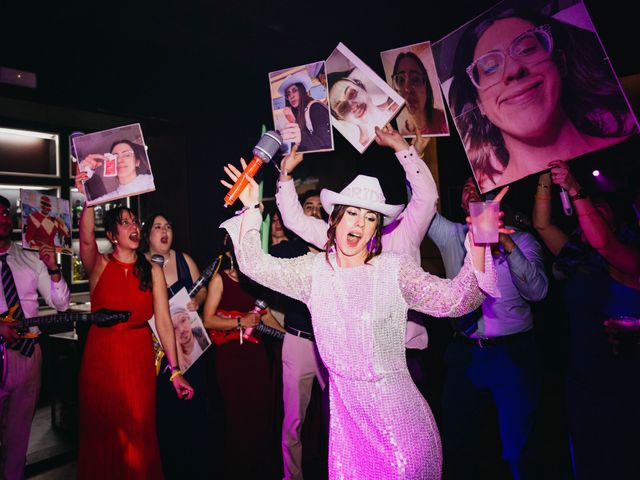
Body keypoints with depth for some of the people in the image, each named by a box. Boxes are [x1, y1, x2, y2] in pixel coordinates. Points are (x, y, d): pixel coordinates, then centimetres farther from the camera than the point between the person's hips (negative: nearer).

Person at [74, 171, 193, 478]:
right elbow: (86, 239, -25)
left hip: (139, 359, 1)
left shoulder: (152, 271, 1)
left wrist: (175, 371, -7)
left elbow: (164, 321, -3)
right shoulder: (100, 265, -2)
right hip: (100, 357, -1)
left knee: (138, 435, 6)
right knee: (102, 435, 9)